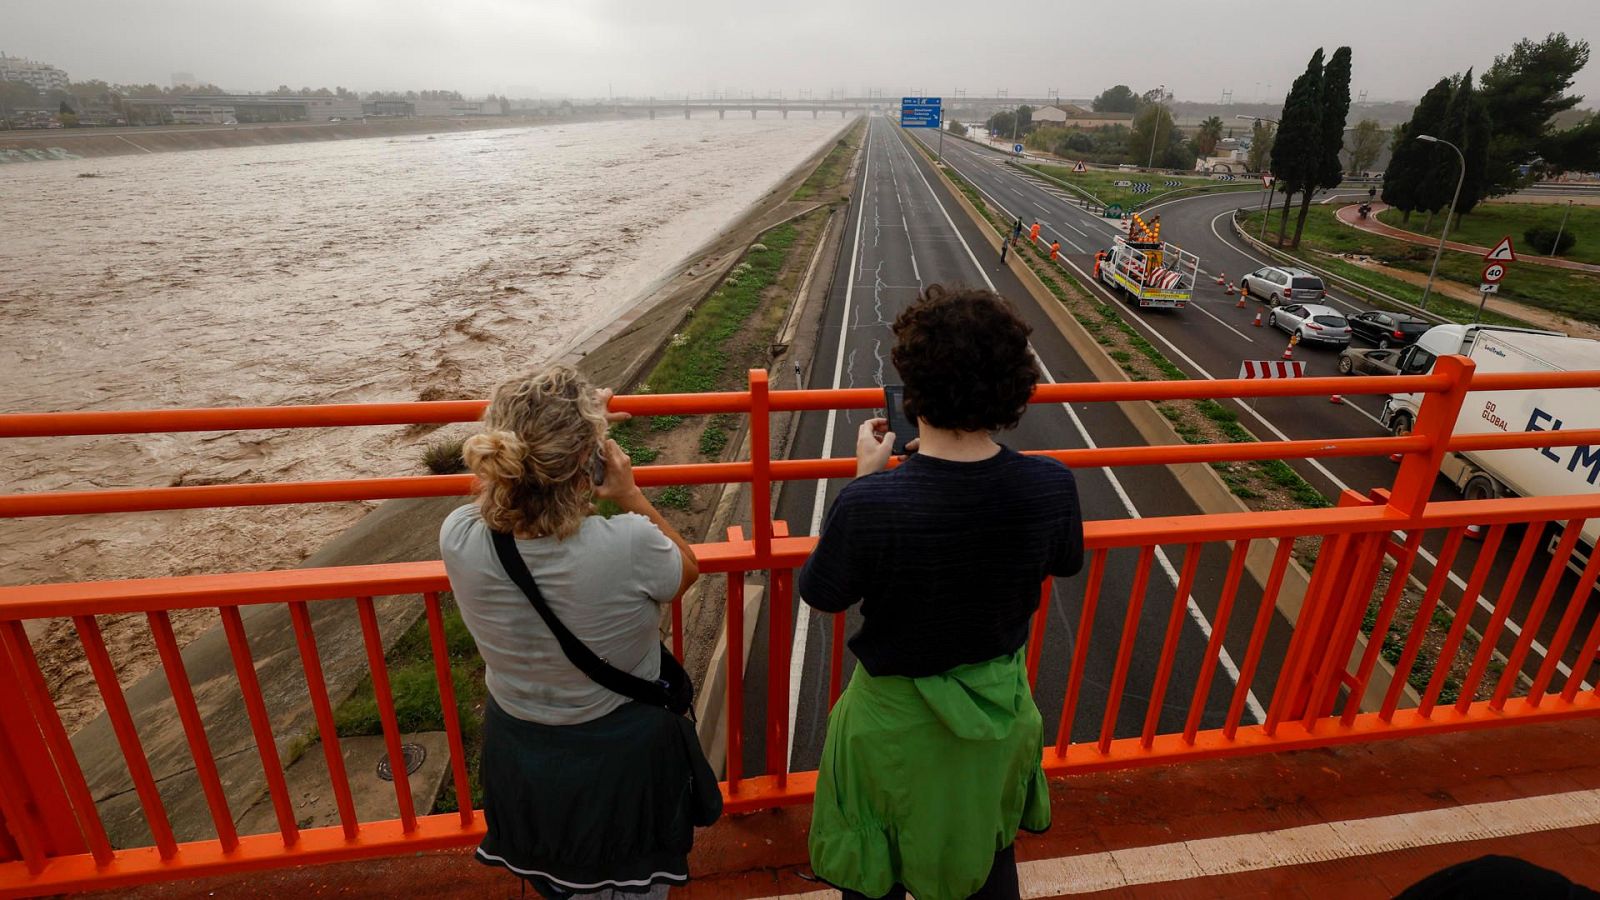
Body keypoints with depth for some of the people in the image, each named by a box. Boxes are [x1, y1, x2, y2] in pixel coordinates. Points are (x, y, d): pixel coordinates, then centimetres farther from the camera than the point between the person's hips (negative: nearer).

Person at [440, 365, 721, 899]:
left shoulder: (458, 539, -24)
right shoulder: (629, 544, -35)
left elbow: (506, 488, 2)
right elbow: (686, 569, -9)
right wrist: (631, 496, -7)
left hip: (519, 759, 4)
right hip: (623, 756, -3)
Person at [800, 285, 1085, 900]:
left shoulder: (871, 503, -35)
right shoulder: (1051, 486, -23)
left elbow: (821, 595, -15)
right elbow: (1067, 563, 1)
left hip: (896, 721, -3)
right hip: (1000, 710, 4)